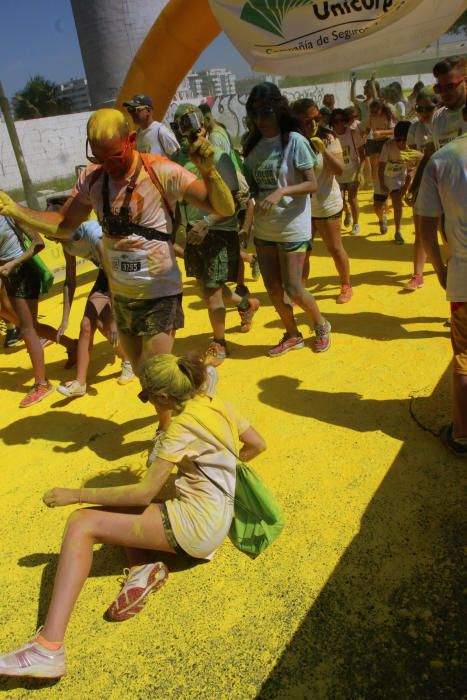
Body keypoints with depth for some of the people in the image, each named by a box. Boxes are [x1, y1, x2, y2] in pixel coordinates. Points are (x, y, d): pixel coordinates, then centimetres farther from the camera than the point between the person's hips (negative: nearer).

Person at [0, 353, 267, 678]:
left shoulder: (184, 425, -17)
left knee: (81, 524, -12)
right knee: (124, 507, 21)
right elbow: (258, 445, 13)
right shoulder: (218, 403, 5)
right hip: (214, 519, 9)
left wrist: (76, 494, -13)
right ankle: (144, 568, -2)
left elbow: (145, 492, -18)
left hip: (196, 522, -9)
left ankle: (49, 648, -19)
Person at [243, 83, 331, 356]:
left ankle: (322, 325, 25)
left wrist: (281, 192, -27)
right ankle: (293, 335, 29)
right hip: (263, 228, 6)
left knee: (293, 289, -4)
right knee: (273, 288, 10)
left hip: (292, 227, -6)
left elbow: (312, 184, -13)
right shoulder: (254, 144, 7)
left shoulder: (294, 141, -10)